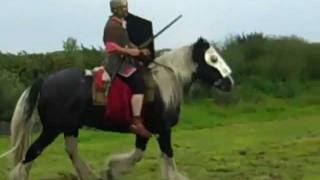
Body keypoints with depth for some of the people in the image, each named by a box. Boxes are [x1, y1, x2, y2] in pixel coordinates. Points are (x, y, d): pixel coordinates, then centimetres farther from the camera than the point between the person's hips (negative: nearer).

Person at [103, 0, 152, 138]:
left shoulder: (121, 24, 17)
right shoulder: (112, 26, -13)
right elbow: (111, 47, -22)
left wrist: (140, 51, 8)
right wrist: (130, 51, -23)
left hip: (125, 60, 11)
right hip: (117, 62, -11)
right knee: (138, 84, -25)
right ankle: (137, 122, -29)